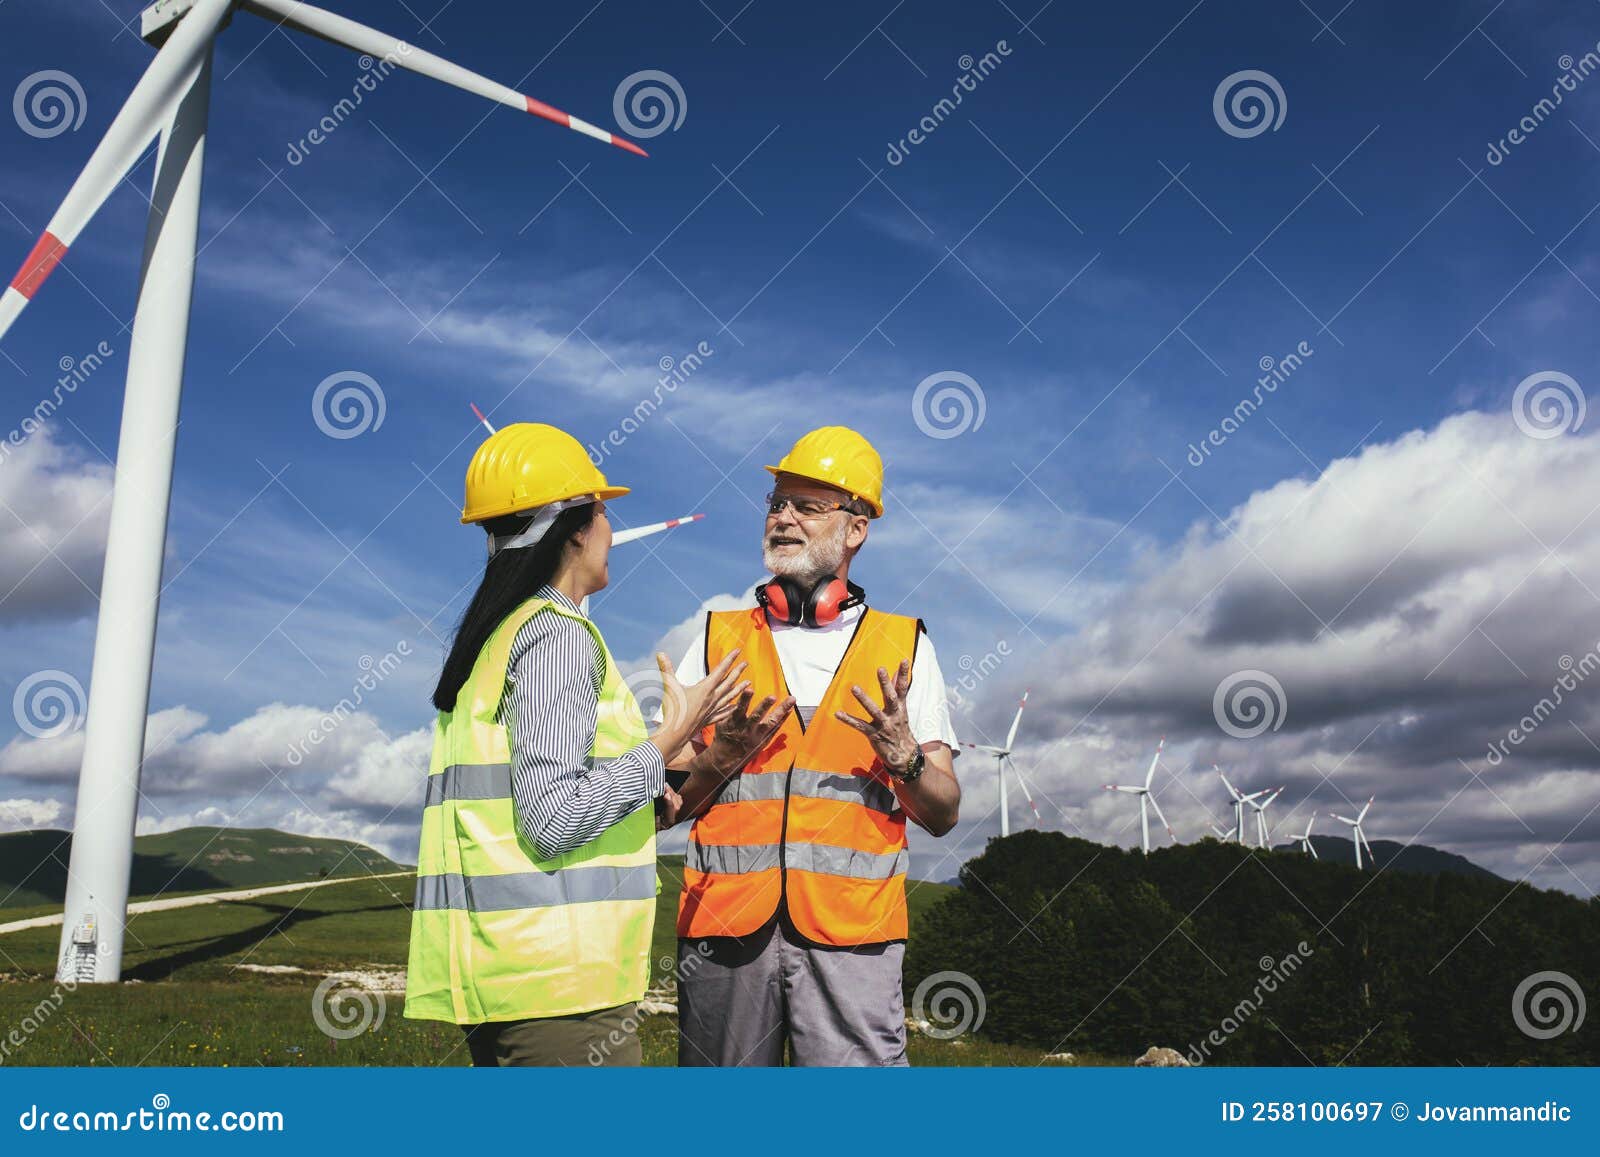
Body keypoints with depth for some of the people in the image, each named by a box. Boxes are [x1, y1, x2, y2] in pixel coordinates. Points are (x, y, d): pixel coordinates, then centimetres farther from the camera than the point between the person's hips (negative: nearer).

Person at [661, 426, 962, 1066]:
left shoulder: (904, 647, 11)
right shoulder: (718, 640, 14)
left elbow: (942, 815, 9)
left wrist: (904, 757, -10)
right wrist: (718, 759, -8)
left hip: (851, 931, -1)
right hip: (724, 925, 2)